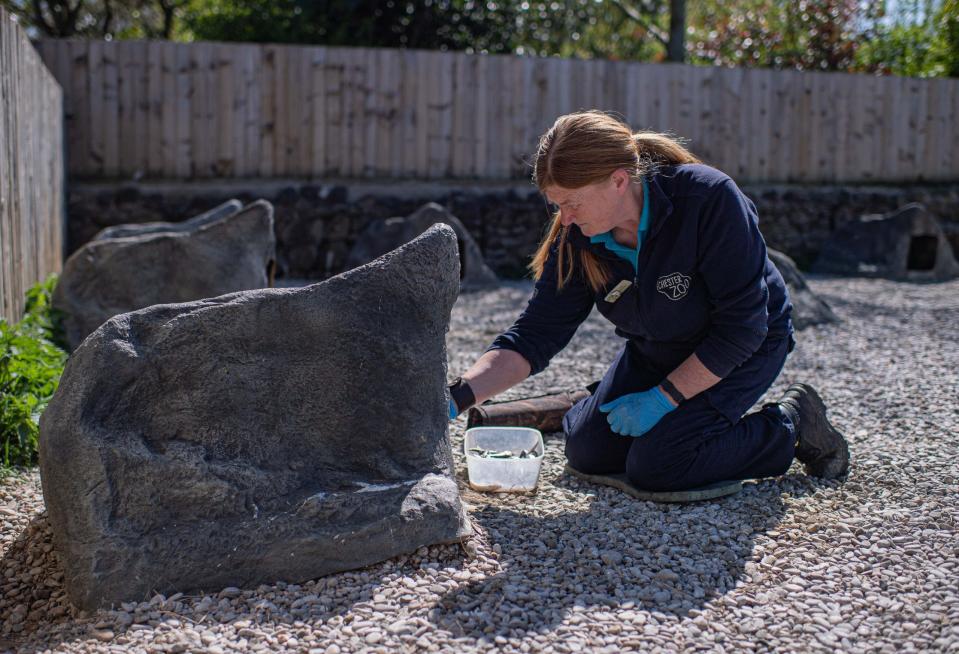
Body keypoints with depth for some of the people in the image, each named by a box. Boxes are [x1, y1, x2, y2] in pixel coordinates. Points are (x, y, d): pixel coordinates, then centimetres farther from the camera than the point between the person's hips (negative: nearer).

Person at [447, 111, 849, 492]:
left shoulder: (711, 200, -34)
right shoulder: (577, 238, -18)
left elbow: (742, 325, -29)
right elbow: (534, 334, -17)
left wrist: (663, 398, -26)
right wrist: (459, 398, -32)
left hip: (744, 347, -5)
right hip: (655, 351, 6)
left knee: (654, 468, -19)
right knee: (588, 453, -2)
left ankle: (792, 426, 2)